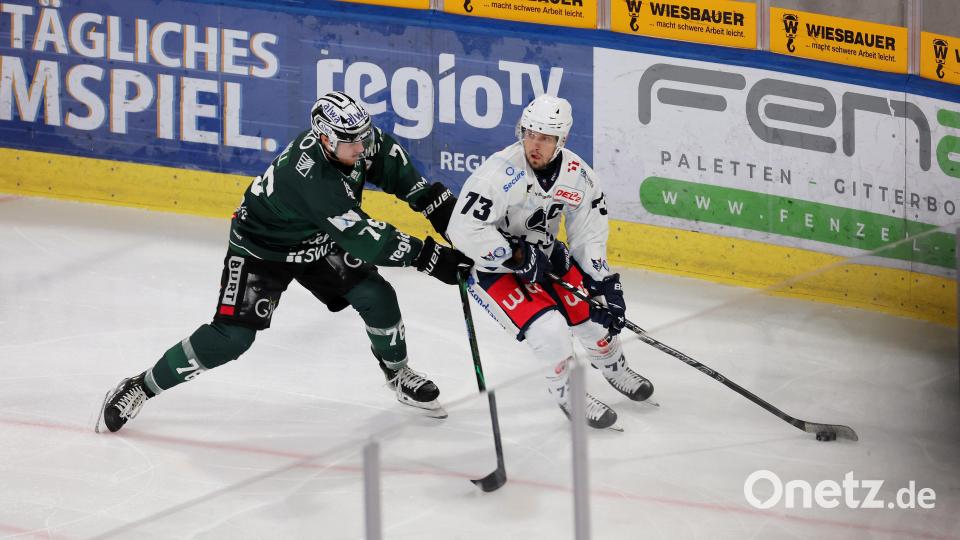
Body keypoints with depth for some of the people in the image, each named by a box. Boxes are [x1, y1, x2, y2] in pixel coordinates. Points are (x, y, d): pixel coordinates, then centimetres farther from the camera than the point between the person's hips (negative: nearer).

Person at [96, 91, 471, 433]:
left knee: (376, 296, -6)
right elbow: (363, 238, -39)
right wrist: (429, 257, -37)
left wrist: (436, 200, -7)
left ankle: (398, 374, 22)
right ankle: (140, 388, -2)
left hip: (317, 243, 7)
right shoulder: (312, 178, -41)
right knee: (232, 336, -16)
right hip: (261, 249, -7)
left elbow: (391, 162, 3)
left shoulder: (356, 138, -19)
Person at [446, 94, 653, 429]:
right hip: (493, 266, -6)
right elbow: (464, 230, -31)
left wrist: (605, 284, -6)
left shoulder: (578, 175, -11)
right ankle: (568, 394, 5)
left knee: (596, 311, 6)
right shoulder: (501, 172, -30)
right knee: (549, 327, -21)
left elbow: (589, 235, 0)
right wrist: (517, 257, -28)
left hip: (544, 255, 6)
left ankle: (612, 366, 41)